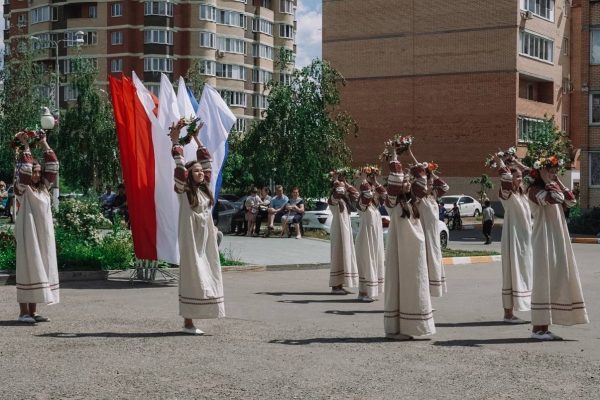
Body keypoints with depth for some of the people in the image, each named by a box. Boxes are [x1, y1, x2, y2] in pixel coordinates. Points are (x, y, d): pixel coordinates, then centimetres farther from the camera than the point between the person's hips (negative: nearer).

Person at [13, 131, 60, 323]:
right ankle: (24, 311, -2)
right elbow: (25, 168, -16)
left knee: (41, 269, 5)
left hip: (44, 235, 6)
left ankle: (33, 311, 10)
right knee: (28, 268, -6)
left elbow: (53, 167, 10)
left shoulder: (44, 188, 14)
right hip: (28, 234, -6)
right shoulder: (22, 189, -1)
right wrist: (25, 145, -11)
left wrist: (44, 144, 9)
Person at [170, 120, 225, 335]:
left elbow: (207, 161, 16)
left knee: (206, 277, 4)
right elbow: (180, 166, -11)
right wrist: (175, 141, -9)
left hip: (206, 240, 6)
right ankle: (188, 322, -1)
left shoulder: (205, 188, 11)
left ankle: (191, 320, 9)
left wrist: (196, 139, 17)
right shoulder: (183, 191, -4)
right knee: (192, 278, -6)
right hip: (190, 240, -6)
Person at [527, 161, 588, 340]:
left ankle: (543, 327, 10)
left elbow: (571, 201, 8)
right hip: (544, 240, -9)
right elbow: (553, 198, -27)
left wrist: (558, 181, 8)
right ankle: (538, 327, -3)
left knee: (555, 280, 7)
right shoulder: (535, 189, -9)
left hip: (558, 240, 9)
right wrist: (547, 180, -14)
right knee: (544, 279, -8)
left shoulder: (553, 188, 18)